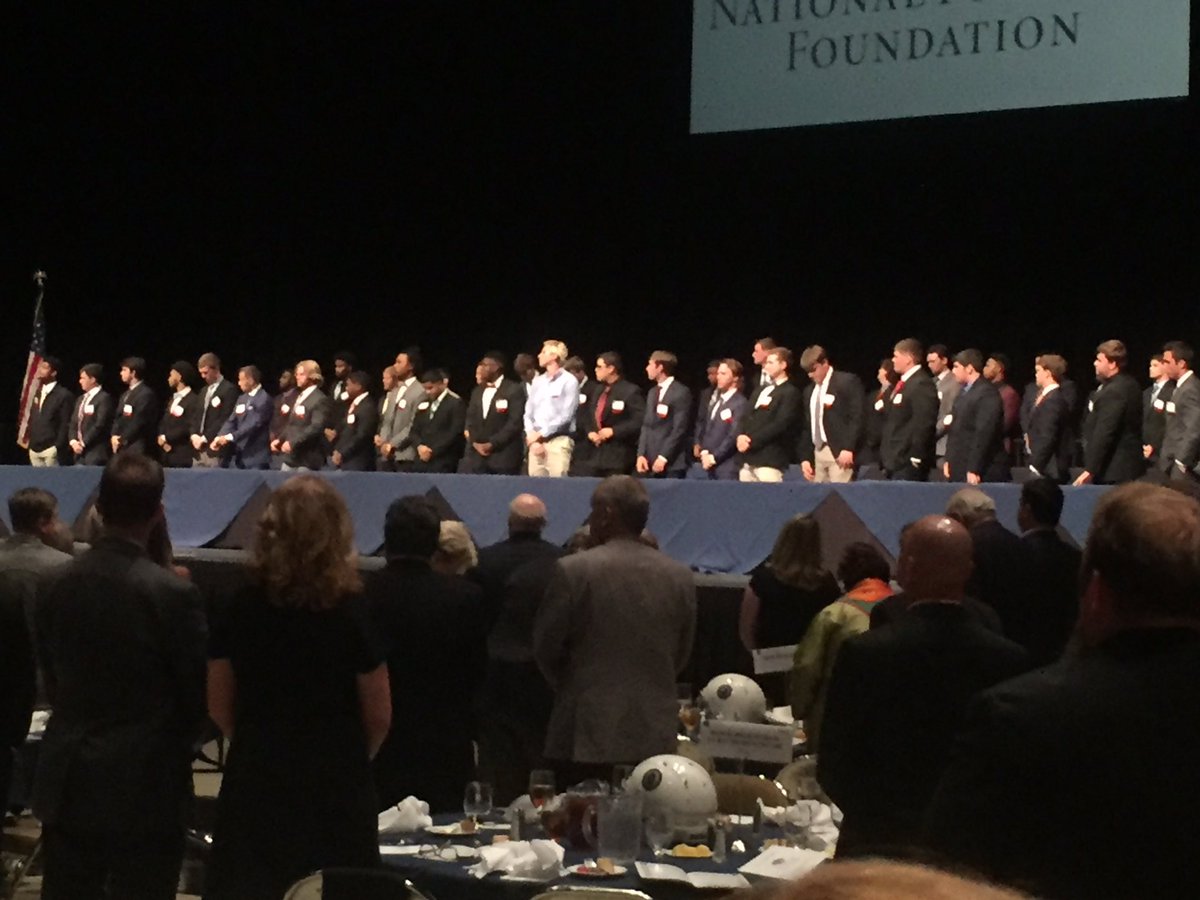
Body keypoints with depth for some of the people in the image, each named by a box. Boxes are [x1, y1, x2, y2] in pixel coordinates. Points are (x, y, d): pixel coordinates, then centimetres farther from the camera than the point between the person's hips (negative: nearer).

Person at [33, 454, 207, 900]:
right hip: (146, 783, -5)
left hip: (68, 781, 5)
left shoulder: (58, 584, -1)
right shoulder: (174, 594, -17)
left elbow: (51, 678, 7)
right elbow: (198, 692, -9)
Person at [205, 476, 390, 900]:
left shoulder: (241, 607, -4)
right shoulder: (351, 613, -10)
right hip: (334, 787, -2)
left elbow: (219, 707, 4)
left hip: (254, 781, 2)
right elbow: (379, 716, -4)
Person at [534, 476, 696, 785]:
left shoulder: (573, 570, -9)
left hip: (587, 736, -4)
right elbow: (682, 655, 12)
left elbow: (545, 645, 0)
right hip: (656, 736, 4)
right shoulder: (680, 577, 4)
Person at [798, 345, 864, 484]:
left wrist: (848, 448, -17)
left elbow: (857, 417, -8)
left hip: (840, 453, -6)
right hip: (816, 454, 6)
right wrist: (805, 458, 10)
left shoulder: (847, 381, -1)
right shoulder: (809, 391, 19)